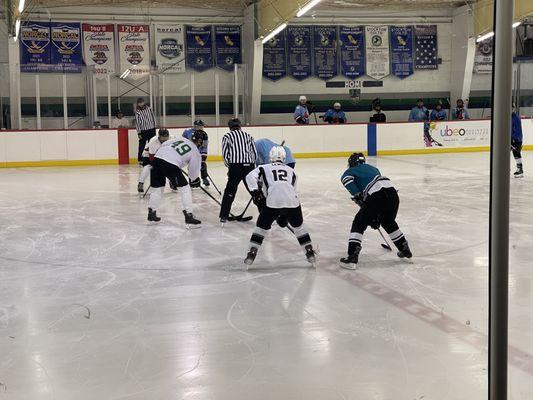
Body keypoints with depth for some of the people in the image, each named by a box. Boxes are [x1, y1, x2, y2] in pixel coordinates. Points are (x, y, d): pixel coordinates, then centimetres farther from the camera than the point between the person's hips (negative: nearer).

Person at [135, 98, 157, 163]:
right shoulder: (137, 112, -6)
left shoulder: (149, 108, 3)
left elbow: (153, 117, 12)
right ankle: (140, 159, 3)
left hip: (151, 129, 3)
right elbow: (137, 123, -7)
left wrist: (154, 126, 10)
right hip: (143, 131, -3)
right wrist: (139, 133, -9)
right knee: (142, 145, -3)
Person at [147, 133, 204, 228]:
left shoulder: (180, 139, 24)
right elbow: (194, 171, 13)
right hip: (171, 164, -6)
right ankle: (189, 217, 3)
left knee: (157, 188, 23)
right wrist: (195, 181, 32)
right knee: (185, 189, 7)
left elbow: (163, 145, 23)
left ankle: (151, 213, 33)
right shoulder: (196, 152, 11)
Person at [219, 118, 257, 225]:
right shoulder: (248, 136, 17)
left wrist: (230, 166, 16)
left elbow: (225, 154, 2)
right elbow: (254, 153, 12)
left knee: (230, 191, 4)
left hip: (236, 166, -3)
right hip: (249, 165, 3)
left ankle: (224, 216, -1)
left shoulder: (227, 136, 7)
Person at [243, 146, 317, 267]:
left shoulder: (264, 168, 19)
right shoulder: (290, 170, 27)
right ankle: (310, 253, 23)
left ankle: (251, 254, 8)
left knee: (261, 227, 15)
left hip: (272, 202, -2)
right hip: (292, 202, 2)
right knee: (298, 226, 24)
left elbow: (250, 177, 2)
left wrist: (255, 192, -1)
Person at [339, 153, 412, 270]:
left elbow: (346, 178, -8)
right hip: (392, 193, 6)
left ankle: (352, 257, -6)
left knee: (359, 224, 5)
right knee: (388, 222, 31)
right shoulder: (373, 169, 36)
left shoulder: (351, 171, 19)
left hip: (375, 197, -6)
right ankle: (405, 250, 39)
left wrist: (357, 195, -4)